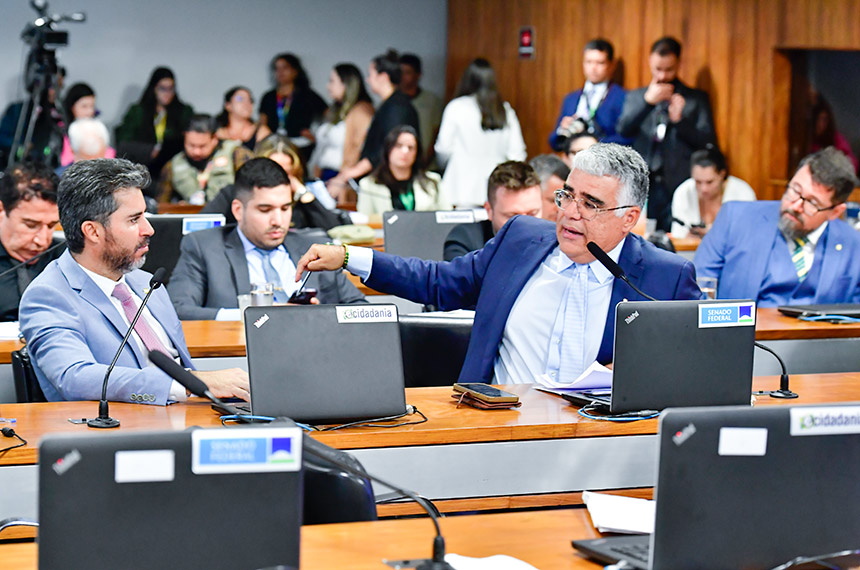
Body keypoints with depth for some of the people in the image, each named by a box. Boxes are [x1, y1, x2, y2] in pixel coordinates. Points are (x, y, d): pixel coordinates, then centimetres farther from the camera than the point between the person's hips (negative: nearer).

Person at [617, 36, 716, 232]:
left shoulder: (696, 99, 10)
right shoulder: (635, 97, 16)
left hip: (679, 187, -2)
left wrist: (679, 120, -10)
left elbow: (708, 142, 3)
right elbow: (623, 130, 0)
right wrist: (647, 101, -11)